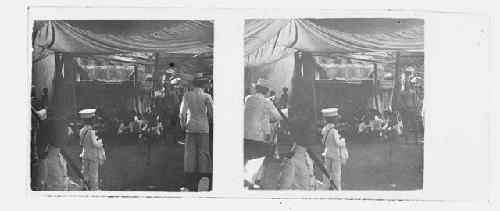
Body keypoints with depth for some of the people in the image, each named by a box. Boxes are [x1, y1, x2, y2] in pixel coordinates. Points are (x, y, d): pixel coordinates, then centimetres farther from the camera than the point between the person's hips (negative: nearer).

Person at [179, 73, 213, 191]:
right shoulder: (206, 96, -3)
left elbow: (182, 113, -4)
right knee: (203, 153, 4)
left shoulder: (187, 95, 1)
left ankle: (191, 185, 7)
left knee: (190, 153, 6)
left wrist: (183, 125, 9)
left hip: (190, 127, 1)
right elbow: (211, 114, -4)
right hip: (203, 127, -1)